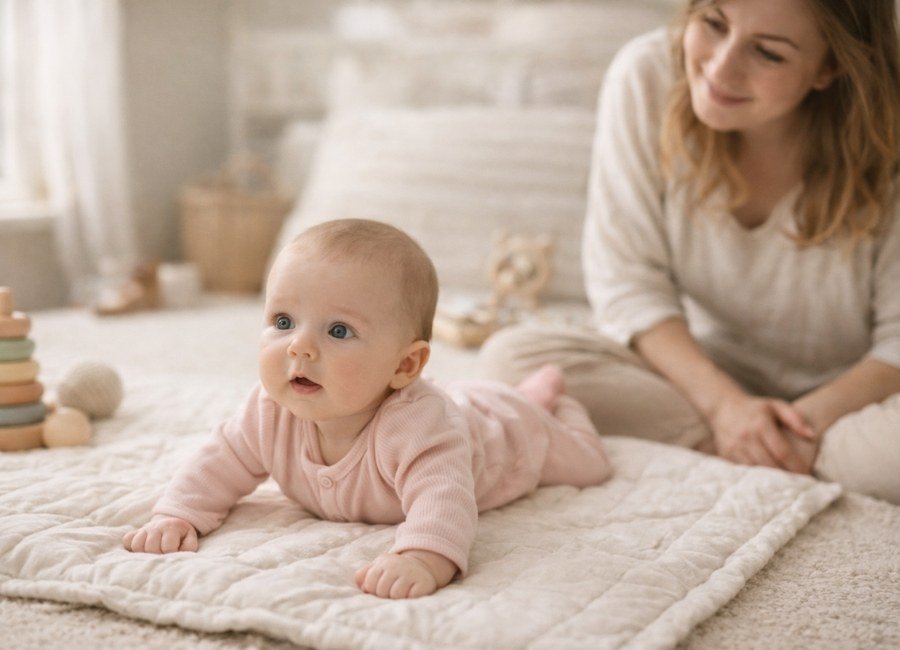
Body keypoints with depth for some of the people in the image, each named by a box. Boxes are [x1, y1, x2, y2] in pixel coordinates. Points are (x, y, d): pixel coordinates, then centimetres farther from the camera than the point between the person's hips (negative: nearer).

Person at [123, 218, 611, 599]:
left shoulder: (415, 424, -54)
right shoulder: (272, 413, -34)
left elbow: (443, 495, -68)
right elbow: (221, 465, -21)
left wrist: (422, 557, -87)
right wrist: (177, 516, -38)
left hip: (502, 429, -4)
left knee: (585, 464, 25)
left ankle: (543, 396, 51)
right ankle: (536, 391, 56)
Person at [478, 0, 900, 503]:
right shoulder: (646, 77, -14)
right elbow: (627, 283, -11)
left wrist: (818, 415, -29)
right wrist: (724, 403, -21)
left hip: (854, 392, -3)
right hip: (707, 376, 4)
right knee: (510, 356, -22)